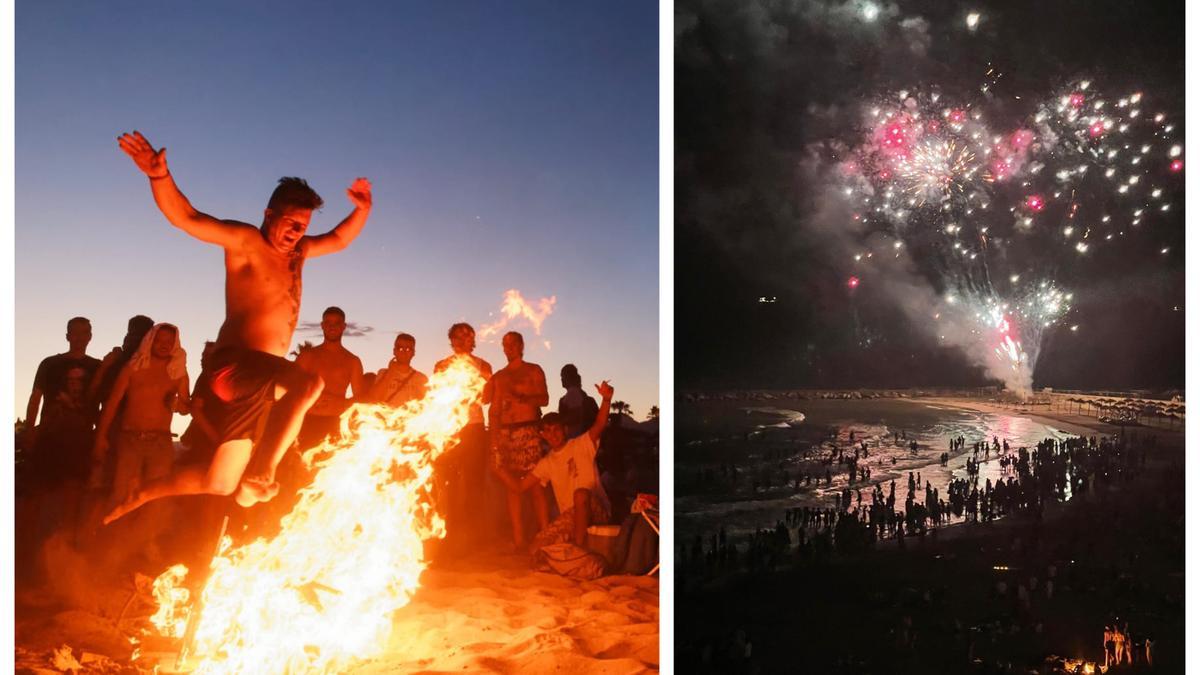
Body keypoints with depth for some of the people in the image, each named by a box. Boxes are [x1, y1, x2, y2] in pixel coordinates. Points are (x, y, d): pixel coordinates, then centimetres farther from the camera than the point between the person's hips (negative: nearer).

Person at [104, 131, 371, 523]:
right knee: (310, 383, -37)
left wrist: (362, 210, 15)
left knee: (219, 484, 7)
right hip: (237, 364, -8)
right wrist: (160, 176, -30)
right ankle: (261, 475, -25)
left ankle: (138, 497, 27)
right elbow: (188, 219, -13)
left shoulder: (296, 252, 19)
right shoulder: (245, 241, -2)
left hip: (260, 379, 8)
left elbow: (338, 240, 33)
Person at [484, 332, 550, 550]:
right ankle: (518, 538, 3)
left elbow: (544, 399, -3)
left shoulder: (533, 370, 9)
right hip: (504, 432, 4)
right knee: (511, 485, 0)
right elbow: (493, 409, 15)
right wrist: (494, 437, 5)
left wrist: (521, 396, -19)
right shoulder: (498, 376, 20)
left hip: (528, 431, -4)